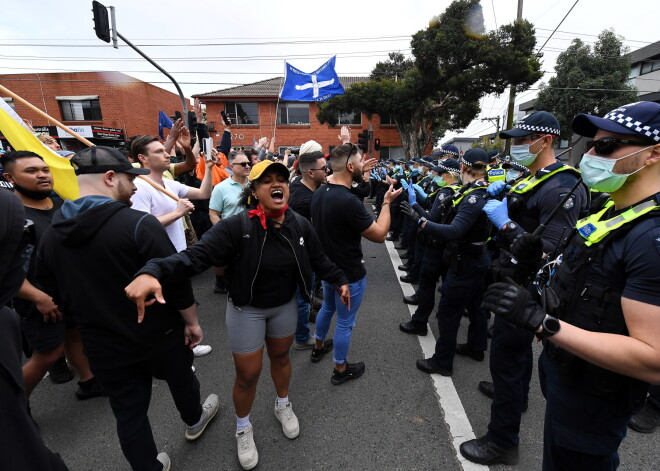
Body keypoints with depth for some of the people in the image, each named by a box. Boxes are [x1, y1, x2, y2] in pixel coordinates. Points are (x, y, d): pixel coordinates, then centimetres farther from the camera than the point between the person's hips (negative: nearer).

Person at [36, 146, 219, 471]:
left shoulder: (50, 236, -2)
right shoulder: (138, 224, -23)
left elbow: (55, 297, 8)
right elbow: (175, 281, -22)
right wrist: (191, 321, -8)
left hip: (103, 346, 4)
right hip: (159, 334, -3)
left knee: (128, 412, 19)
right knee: (181, 380, 26)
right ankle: (194, 420, 53)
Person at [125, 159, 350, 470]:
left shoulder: (300, 225, -11)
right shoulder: (236, 226, -25)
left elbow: (319, 260, 2)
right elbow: (196, 255, -35)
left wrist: (340, 280, -2)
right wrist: (153, 272, -49)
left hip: (285, 305, 4)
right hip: (246, 309, -3)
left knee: (281, 357, 24)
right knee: (247, 375, 10)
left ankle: (283, 405, 55)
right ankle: (243, 427, 42)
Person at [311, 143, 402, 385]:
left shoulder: (319, 193, -2)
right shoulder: (349, 201, -30)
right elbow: (379, 235, -21)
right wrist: (387, 202, -12)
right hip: (349, 273, -8)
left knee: (327, 307, 30)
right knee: (345, 322, 11)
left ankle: (319, 347, 51)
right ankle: (340, 370, 31)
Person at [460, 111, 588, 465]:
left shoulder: (561, 188, -22)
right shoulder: (530, 180, 9)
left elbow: (551, 251, -29)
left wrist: (506, 224, -27)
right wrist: (498, 197, 2)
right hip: (514, 280, 10)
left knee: (506, 354, -1)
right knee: (517, 345, 27)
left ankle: (503, 442, 17)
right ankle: (516, 394, 52)